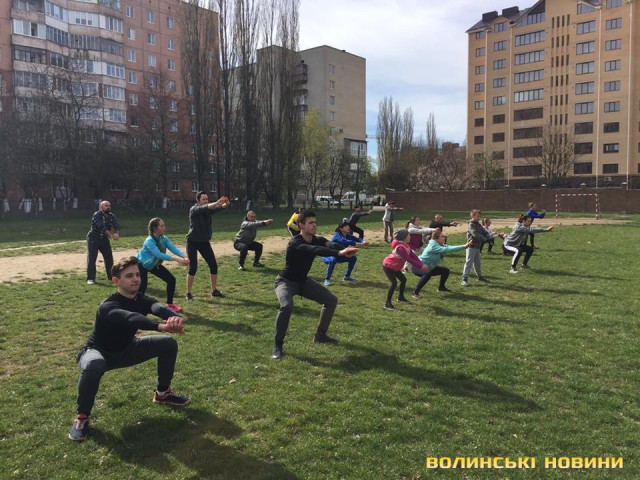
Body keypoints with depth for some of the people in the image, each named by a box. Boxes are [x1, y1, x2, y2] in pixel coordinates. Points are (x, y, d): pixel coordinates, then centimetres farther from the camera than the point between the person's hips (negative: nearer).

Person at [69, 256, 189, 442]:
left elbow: (158, 307, -38)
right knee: (93, 366, -42)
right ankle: (82, 416, -13)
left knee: (169, 344, -7)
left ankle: (162, 393, 16)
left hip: (126, 349, 6)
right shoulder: (108, 306, -33)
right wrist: (161, 326, -73)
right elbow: (131, 318, -55)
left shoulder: (142, 300, -15)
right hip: (99, 352, -6)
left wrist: (174, 317, -63)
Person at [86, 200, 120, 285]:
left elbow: (117, 226, -15)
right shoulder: (96, 215, -18)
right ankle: (90, 279, -1)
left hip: (104, 240, 6)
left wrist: (117, 234, -38)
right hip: (93, 240, -5)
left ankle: (111, 277, 19)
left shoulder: (112, 216, 0)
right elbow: (101, 227, -32)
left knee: (109, 259, 6)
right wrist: (111, 235, -45)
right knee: (91, 259, -8)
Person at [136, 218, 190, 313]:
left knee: (171, 280, 1)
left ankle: (170, 304, 18)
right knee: (142, 288, -21)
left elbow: (174, 248, -26)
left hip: (154, 264, 7)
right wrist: (177, 259, -54)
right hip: (141, 265, -7)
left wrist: (184, 256, -46)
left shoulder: (163, 239, -13)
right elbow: (159, 254, -46)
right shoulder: (149, 241, -33)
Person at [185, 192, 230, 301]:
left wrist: (225, 204, -41)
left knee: (213, 266, 3)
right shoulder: (194, 209, -14)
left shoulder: (208, 209, 1)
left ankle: (214, 290, 17)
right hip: (193, 242, -5)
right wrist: (218, 202, -49)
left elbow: (216, 209, -19)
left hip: (204, 242, 5)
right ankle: (188, 293, 4)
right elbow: (205, 208, -35)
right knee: (193, 267, -9)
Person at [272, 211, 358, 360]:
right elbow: (316, 250, -47)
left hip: (303, 281, 8)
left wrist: (346, 249, -53)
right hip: (286, 281, -7)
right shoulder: (295, 243, -28)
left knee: (331, 300, 7)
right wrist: (339, 253, -61)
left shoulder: (317, 240, -8)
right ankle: (277, 346, -17)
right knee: (287, 306, -35)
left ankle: (320, 335, 23)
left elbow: (330, 245, -30)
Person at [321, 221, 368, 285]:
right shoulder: (337, 236, -28)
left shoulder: (348, 235, -6)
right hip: (328, 256, -8)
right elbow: (345, 241, -45)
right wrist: (360, 244, -53)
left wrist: (363, 242, -44)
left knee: (353, 257, -1)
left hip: (339, 256, 8)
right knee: (333, 260, -39)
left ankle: (347, 277, 12)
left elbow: (356, 239, -20)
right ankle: (327, 279, -23)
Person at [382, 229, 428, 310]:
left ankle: (400, 297, 38)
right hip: (388, 266, -10)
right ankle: (387, 304, -17)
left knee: (403, 280, 18)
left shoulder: (405, 245, 0)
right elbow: (409, 259, -32)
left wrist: (421, 265, -14)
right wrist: (420, 266, -29)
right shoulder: (400, 247, -30)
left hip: (395, 267, 10)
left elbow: (413, 255, -4)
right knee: (394, 283, -21)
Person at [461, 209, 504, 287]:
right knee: (468, 263, -8)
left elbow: (485, 233, 9)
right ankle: (464, 279, -7)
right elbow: (476, 235, -25)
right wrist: (486, 239, -27)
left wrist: (498, 235, -1)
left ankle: (480, 276, 32)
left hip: (477, 247, 8)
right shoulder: (471, 225, -13)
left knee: (477, 263, 19)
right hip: (472, 246, -8)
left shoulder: (478, 224, 13)